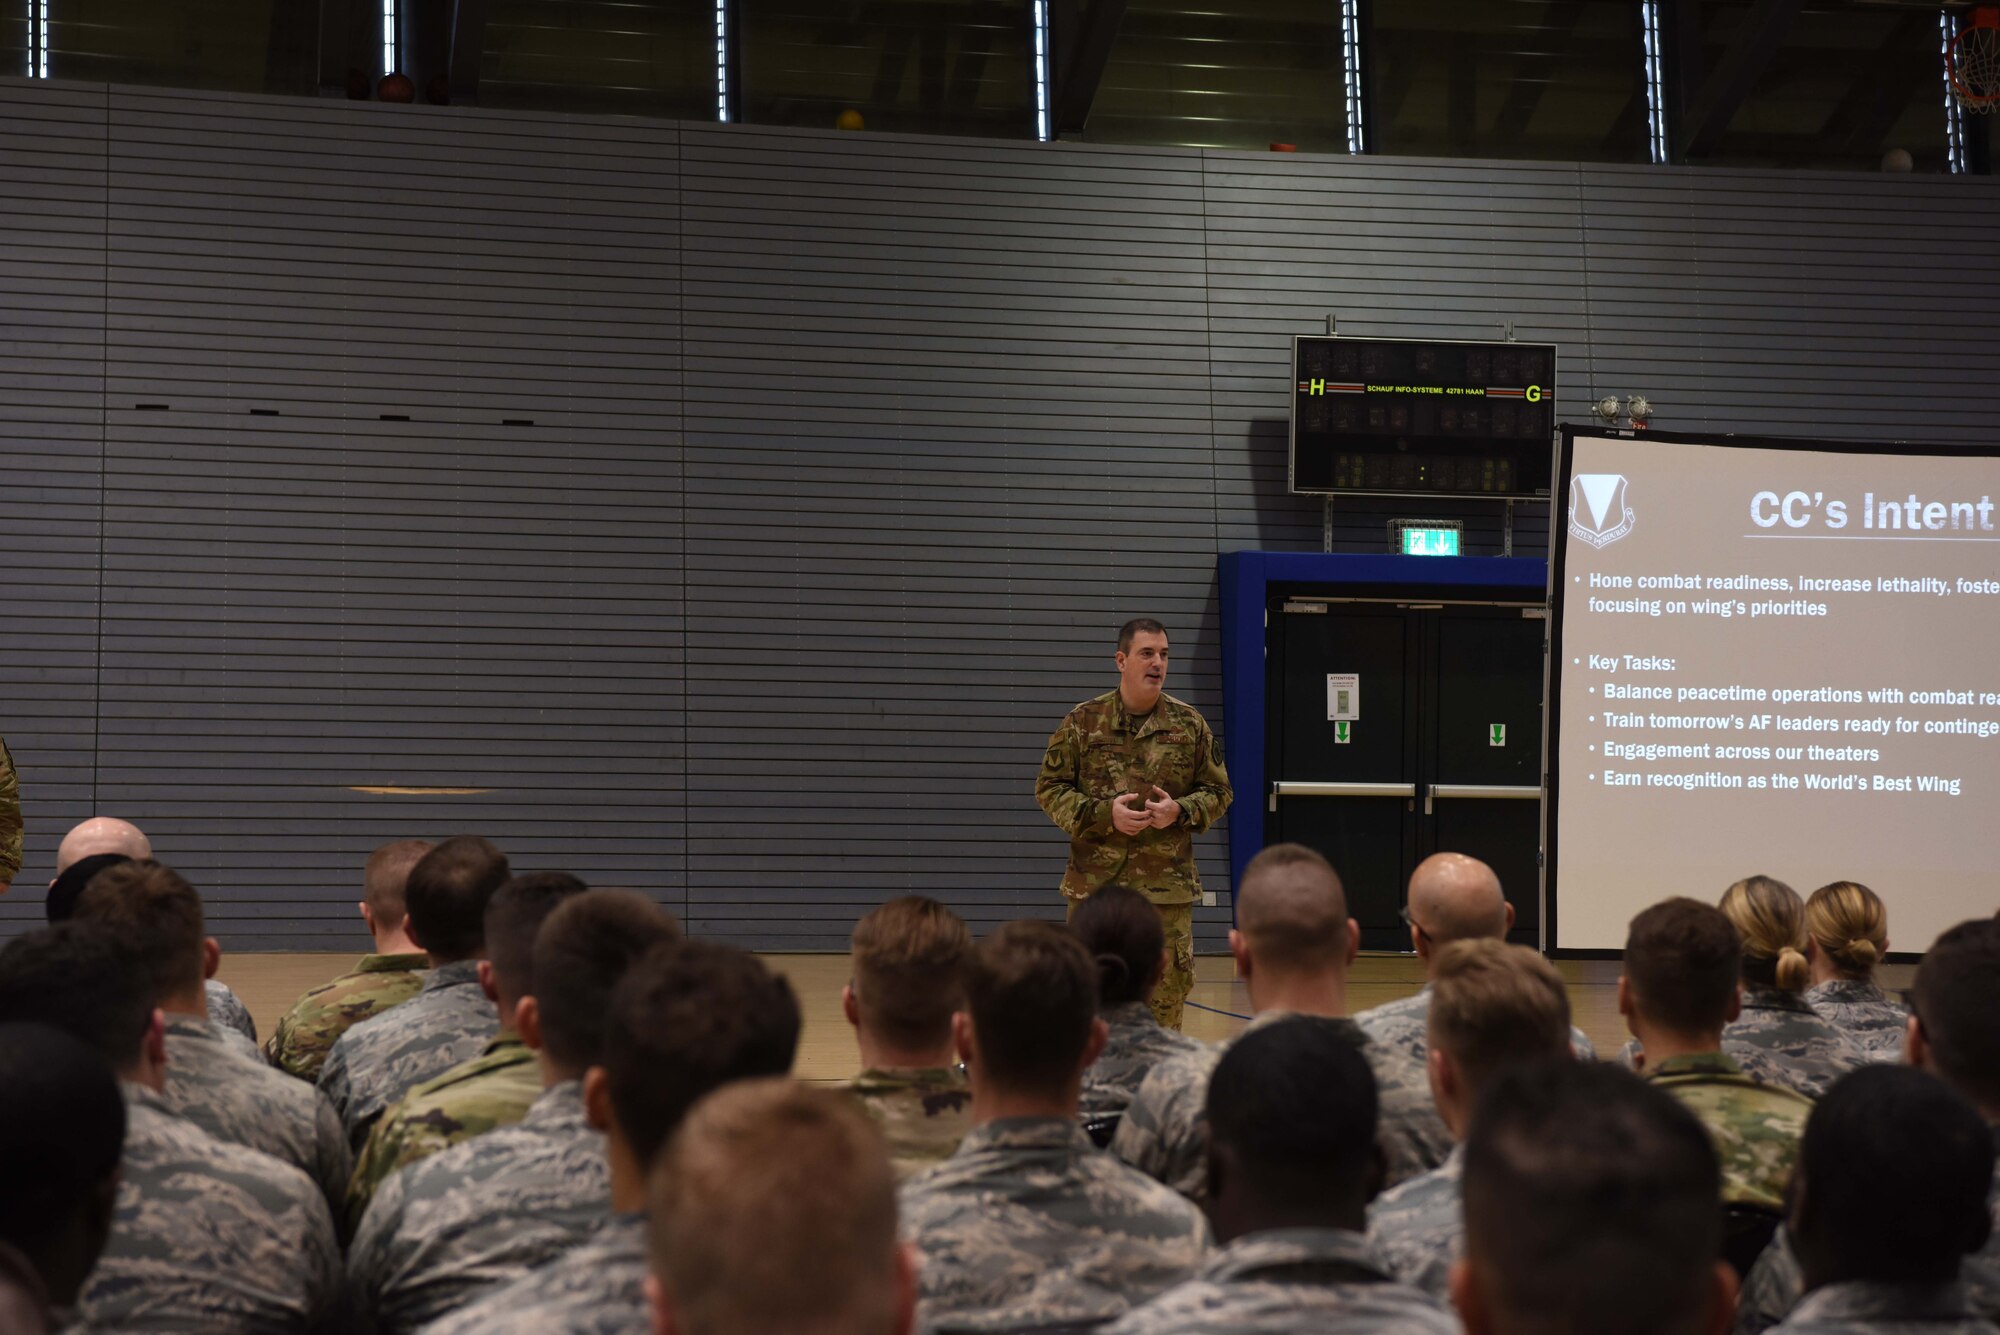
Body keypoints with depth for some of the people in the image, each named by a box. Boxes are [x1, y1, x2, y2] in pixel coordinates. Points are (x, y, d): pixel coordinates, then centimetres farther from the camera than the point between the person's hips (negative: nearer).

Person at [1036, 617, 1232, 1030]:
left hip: (1167, 887, 1)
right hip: (1095, 883, -1)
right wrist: (1104, 814, -12)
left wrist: (1180, 811, -10)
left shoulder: (1190, 725, 5)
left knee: (1167, 993, 3)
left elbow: (1217, 791, 11)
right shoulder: (1083, 722, 1)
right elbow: (1049, 788, 3)